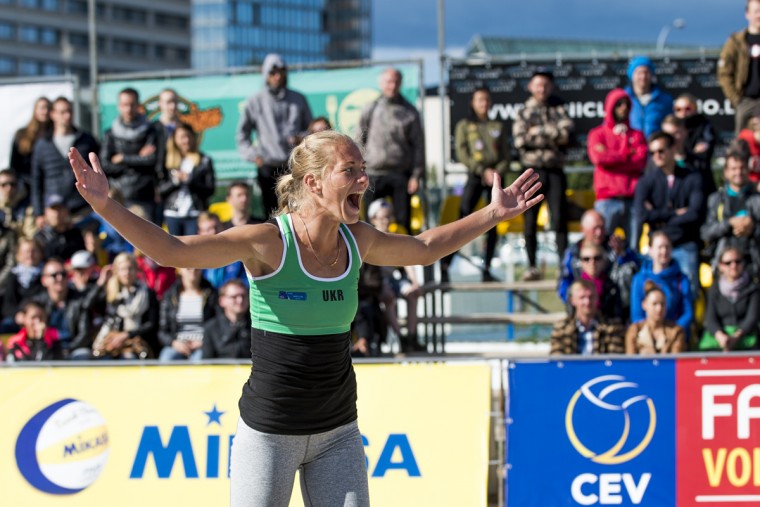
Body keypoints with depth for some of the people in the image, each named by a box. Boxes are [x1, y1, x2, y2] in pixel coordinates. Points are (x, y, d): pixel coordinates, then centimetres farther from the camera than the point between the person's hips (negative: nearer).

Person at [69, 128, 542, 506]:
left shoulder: (358, 240, 2)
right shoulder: (268, 242, -15)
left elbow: (424, 248, 22)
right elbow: (171, 250, -20)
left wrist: (494, 214, 22)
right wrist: (106, 205, -32)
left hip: (338, 434, 5)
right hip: (270, 431, -5)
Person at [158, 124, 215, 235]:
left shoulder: (204, 161, 4)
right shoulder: (169, 162, 10)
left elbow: (210, 189, -2)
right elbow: (161, 189, 6)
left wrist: (190, 181, -12)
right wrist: (175, 181, -10)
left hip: (195, 215, -3)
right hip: (173, 214, 3)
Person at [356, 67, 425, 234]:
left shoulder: (410, 112, 6)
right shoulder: (370, 110, 9)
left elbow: (418, 145, 4)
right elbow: (359, 143, 10)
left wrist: (416, 175, -3)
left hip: (401, 176, -1)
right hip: (374, 175, 1)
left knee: (403, 221, 1)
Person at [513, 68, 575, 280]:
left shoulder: (559, 109, 11)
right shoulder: (523, 112, 9)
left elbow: (567, 134, -6)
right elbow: (520, 140, -7)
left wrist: (538, 132, -10)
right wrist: (552, 137, -8)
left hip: (555, 171, 0)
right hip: (532, 170, 0)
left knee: (559, 219, -6)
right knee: (530, 221, 0)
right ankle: (532, 266, 4)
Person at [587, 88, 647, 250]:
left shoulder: (636, 135, 17)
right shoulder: (598, 134, 11)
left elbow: (641, 161, 0)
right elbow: (598, 157, -8)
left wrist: (611, 156, -4)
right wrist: (627, 154, -1)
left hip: (633, 198, 2)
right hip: (607, 199, -2)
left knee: (633, 247, 1)